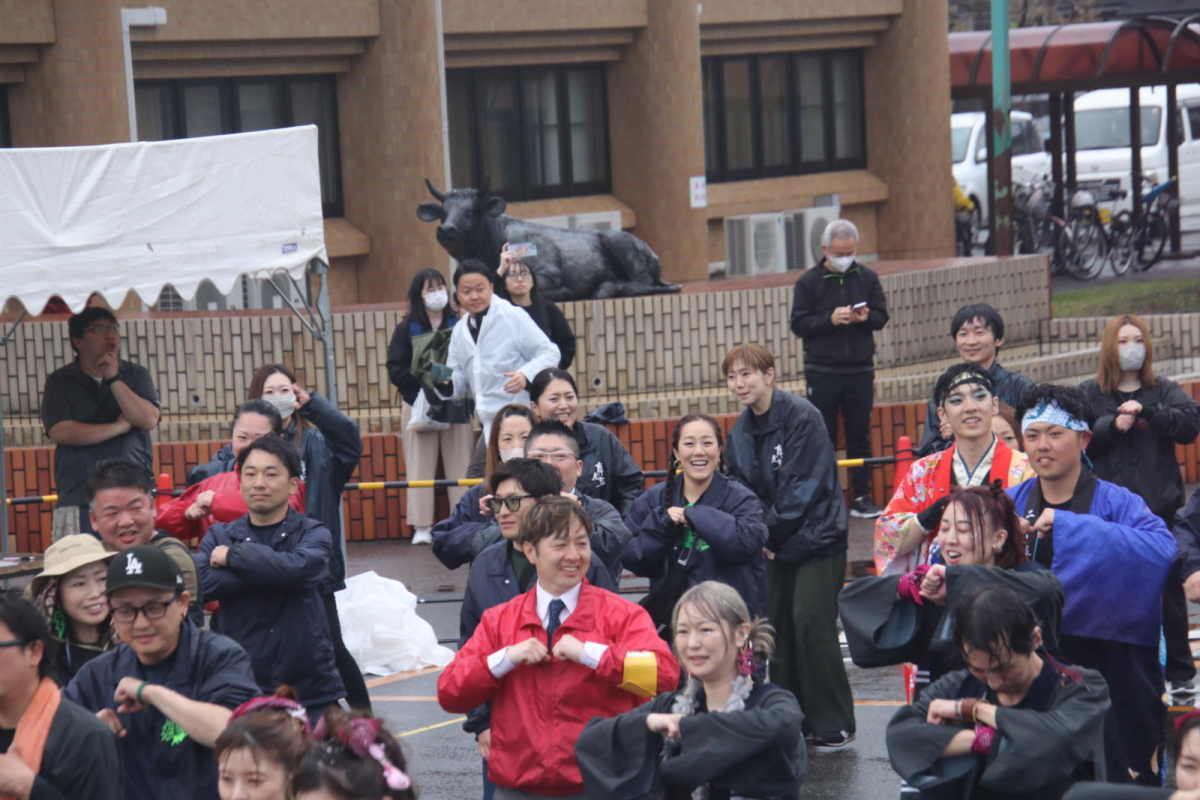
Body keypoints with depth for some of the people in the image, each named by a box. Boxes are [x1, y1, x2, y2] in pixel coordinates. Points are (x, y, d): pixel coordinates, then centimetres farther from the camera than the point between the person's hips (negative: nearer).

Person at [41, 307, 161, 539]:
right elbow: (59, 432, -7)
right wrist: (120, 426, -3)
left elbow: (149, 420, -1)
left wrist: (114, 379, -5)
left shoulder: (136, 375, 14)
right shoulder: (60, 381, 9)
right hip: (78, 499, -1)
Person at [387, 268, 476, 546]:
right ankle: (422, 526, -2)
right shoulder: (407, 329, 5)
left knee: (460, 466, 0)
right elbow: (396, 369, -2)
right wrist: (422, 375, -17)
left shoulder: (459, 325, 9)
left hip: (456, 405, 1)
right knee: (420, 468, -3)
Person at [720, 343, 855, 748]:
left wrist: (769, 532, -13)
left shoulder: (802, 417, -15)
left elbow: (802, 487, -18)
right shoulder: (740, 432, 8)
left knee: (811, 623, -12)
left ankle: (833, 725, -4)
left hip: (816, 538, -7)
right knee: (778, 625, 7)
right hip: (777, 545, 7)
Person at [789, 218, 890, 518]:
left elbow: (881, 317, 7)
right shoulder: (808, 281, 0)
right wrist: (829, 319, -18)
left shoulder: (867, 277, 6)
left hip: (860, 369, 2)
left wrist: (865, 317, -14)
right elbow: (798, 324, -4)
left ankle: (862, 497, 11)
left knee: (860, 436, 5)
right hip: (822, 371, -2)